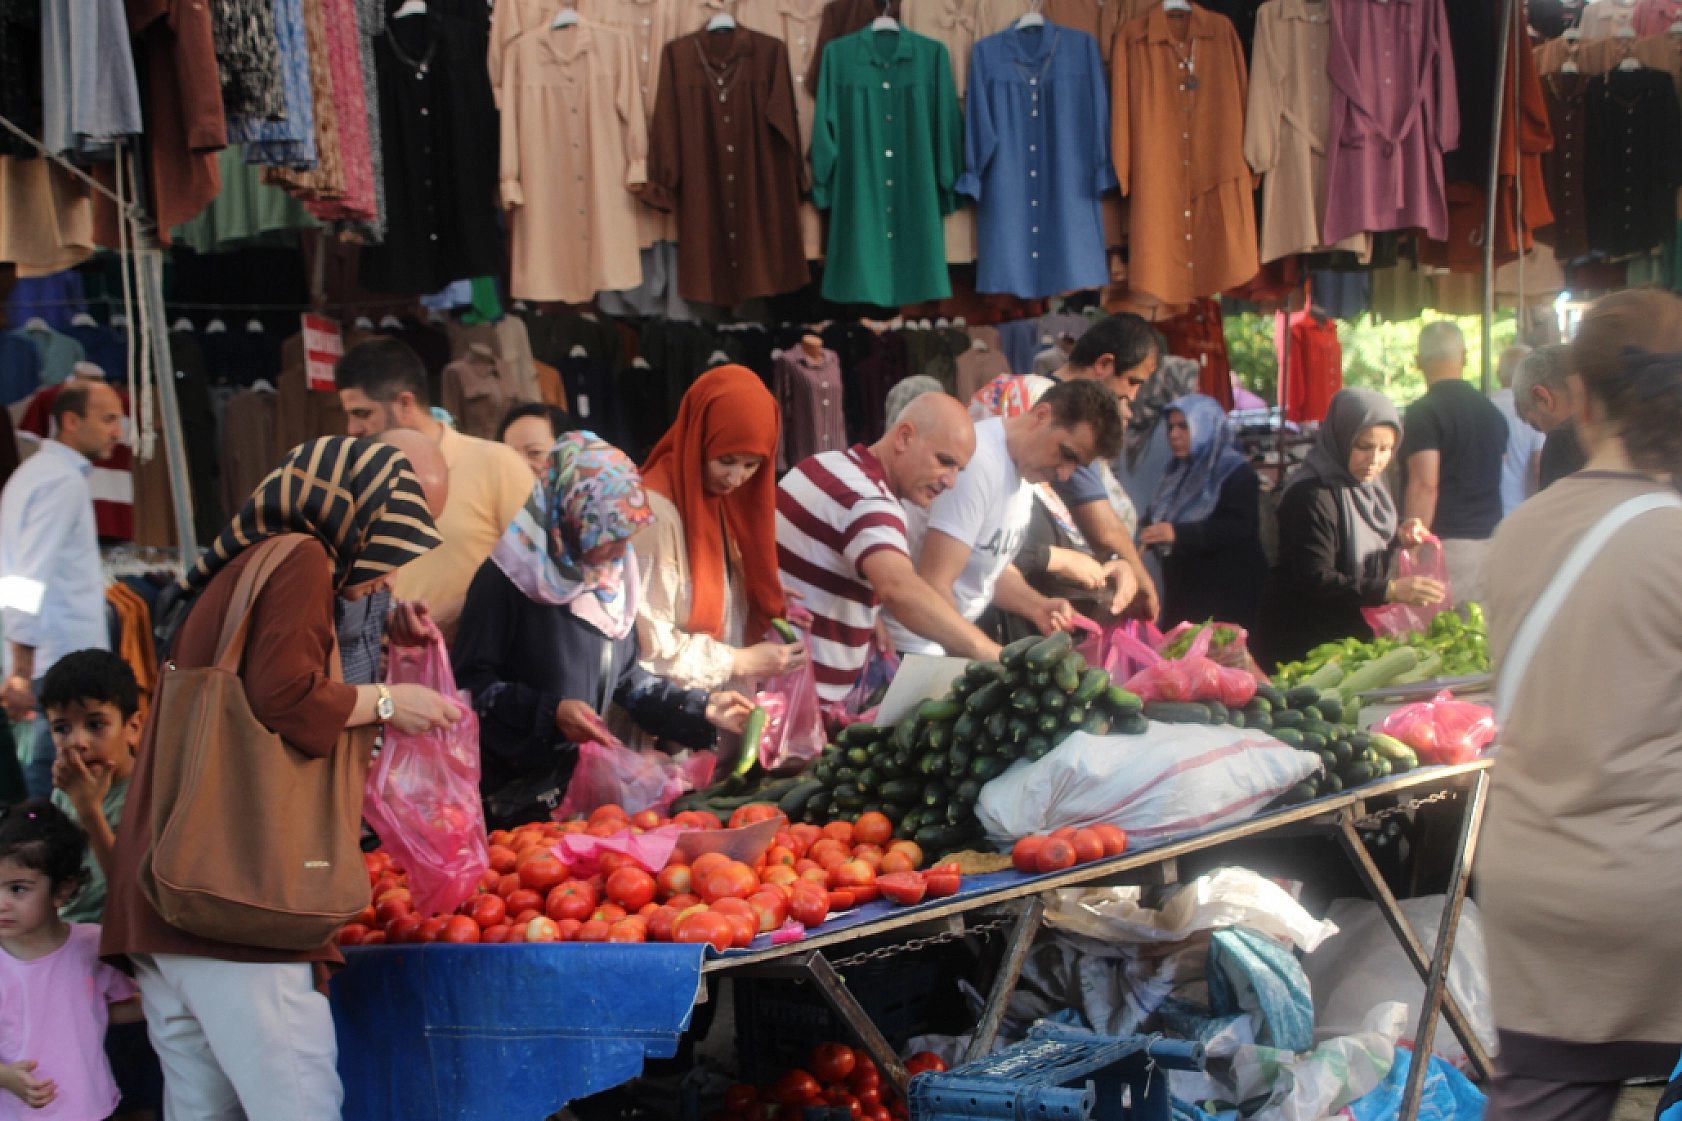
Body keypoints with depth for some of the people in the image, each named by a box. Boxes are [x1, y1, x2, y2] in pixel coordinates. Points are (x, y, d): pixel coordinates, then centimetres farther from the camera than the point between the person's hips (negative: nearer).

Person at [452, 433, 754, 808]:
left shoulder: (611, 575, 7)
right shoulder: (512, 578, -15)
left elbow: (626, 675, 16)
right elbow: (469, 680, -17)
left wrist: (701, 708, 7)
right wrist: (549, 712, -27)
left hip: (579, 777, 6)